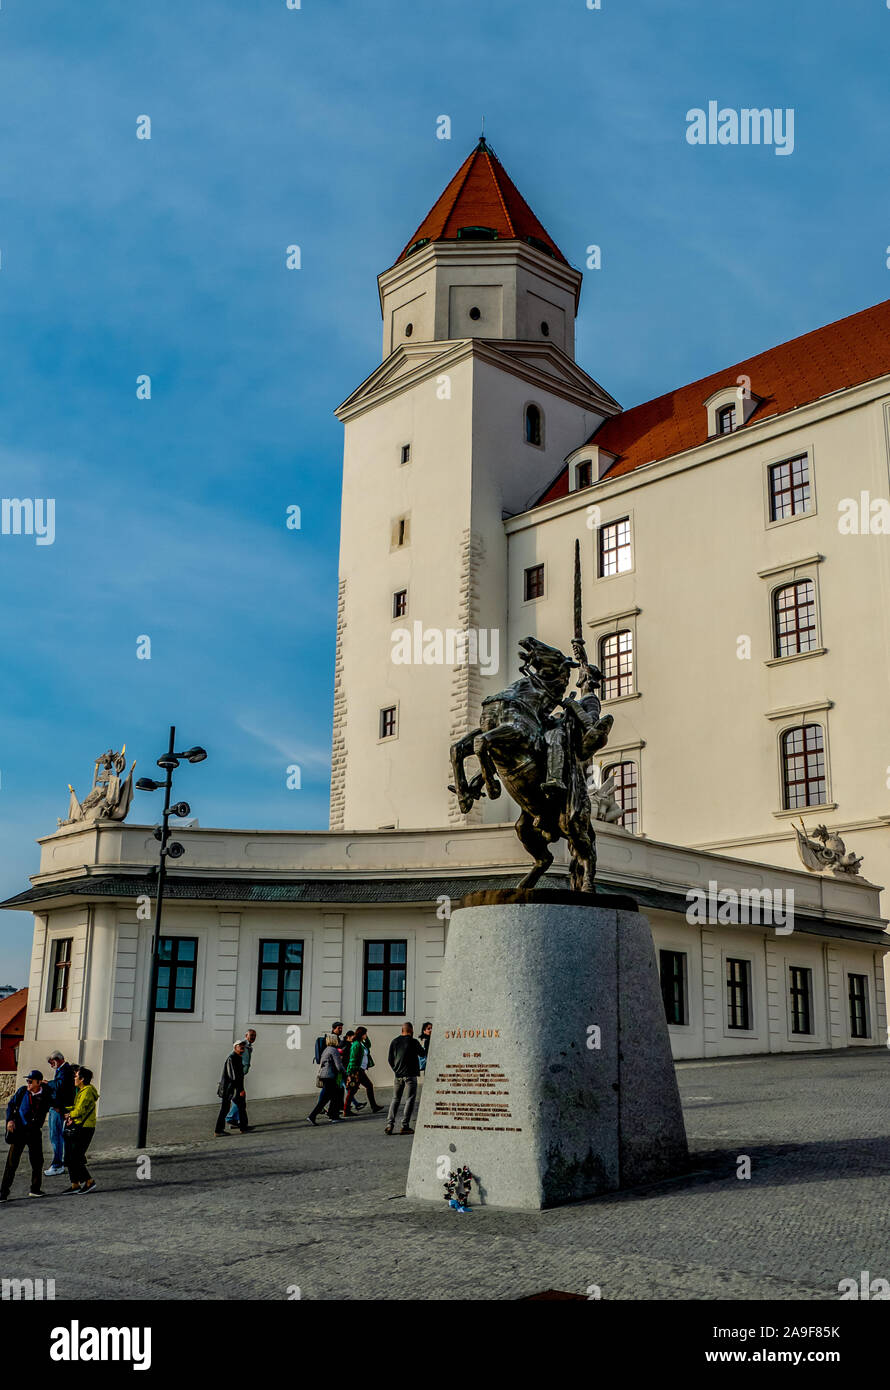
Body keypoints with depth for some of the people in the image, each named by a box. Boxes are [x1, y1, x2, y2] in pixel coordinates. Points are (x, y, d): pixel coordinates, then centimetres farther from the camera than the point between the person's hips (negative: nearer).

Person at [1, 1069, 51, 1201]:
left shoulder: (45, 1095, -4)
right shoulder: (22, 1091, -4)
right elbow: (11, 1105, 5)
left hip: (34, 1132, 1)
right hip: (19, 1130, -1)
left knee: (37, 1161, 6)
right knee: (12, 1162, -5)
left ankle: (35, 1189, 23)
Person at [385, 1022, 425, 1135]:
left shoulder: (394, 1042, 6)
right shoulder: (413, 1042, -8)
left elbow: (390, 1059, 9)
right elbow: (422, 1054, 4)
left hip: (398, 1075, 4)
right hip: (410, 1075, -4)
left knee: (395, 1099, 11)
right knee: (409, 1100, 1)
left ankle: (389, 1124, 1)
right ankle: (405, 1125, -3)